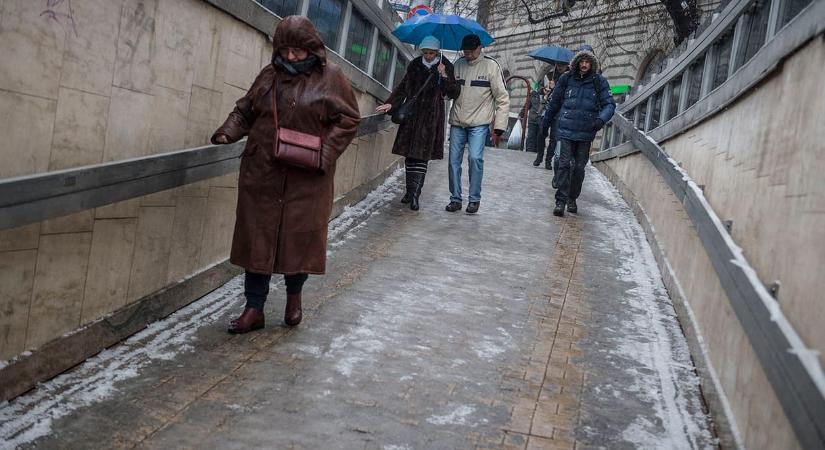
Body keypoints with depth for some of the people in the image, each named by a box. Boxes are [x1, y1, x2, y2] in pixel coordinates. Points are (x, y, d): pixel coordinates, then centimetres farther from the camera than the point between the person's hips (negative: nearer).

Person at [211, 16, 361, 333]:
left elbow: (348, 120, -3)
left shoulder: (331, 78, -2)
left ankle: (294, 296, 31)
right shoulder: (269, 76, 8)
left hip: (306, 180, -3)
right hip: (261, 175, 3)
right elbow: (245, 110, 15)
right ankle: (254, 308, 14)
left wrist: (324, 154, -14)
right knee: (258, 239, 4)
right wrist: (228, 132, -5)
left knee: (300, 238, 5)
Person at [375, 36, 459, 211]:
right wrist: (391, 104, 0)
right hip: (411, 113, 4)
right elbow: (403, 87, 13)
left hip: (431, 117, -3)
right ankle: (410, 191, 15)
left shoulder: (446, 67, 1)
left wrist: (444, 76, -17)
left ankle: (415, 194, -10)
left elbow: (454, 93, -3)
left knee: (422, 155, -9)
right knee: (409, 154, 4)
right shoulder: (415, 65, 9)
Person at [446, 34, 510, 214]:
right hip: (457, 122, 4)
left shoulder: (491, 65, -3)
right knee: (454, 159, 3)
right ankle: (455, 199, 14)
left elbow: (502, 98, -3)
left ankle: (474, 199, -1)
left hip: (479, 123, -4)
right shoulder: (458, 64, 8)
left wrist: (499, 124, -8)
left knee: (475, 158, -15)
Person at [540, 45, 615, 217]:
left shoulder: (599, 81, 3)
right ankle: (560, 201, -8)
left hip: (586, 132, 1)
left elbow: (609, 104, 3)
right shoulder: (566, 79, 4)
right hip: (566, 130, -1)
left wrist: (601, 119, -18)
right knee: (564, 164, -10)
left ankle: (572, 199, 22)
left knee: (579, 167, 7)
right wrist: (545, 124, 22)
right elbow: (554, 103, 15)